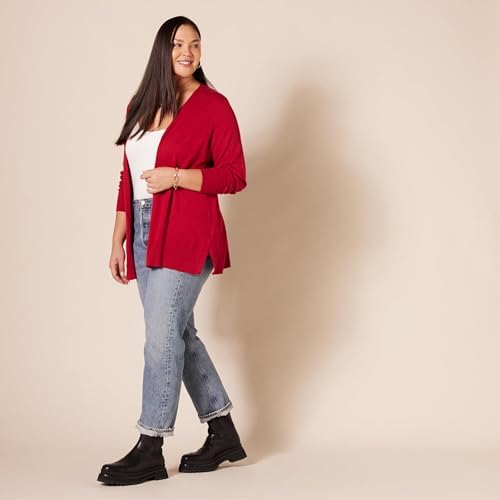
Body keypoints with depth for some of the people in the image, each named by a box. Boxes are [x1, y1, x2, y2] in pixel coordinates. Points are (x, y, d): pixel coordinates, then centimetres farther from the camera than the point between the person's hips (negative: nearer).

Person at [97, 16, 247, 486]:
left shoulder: (213, 105, -3)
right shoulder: (141, 106, 15)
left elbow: (235, 175, -6)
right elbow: (128, 177, 16)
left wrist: (177, 175, -16)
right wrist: (119, 239, 12)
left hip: (186, 235, -7)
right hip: (145, 234, 7)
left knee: (163, 335, -8)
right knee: (179, 334, 10)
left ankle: (150, 451, -1)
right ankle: (223, 434, 22)